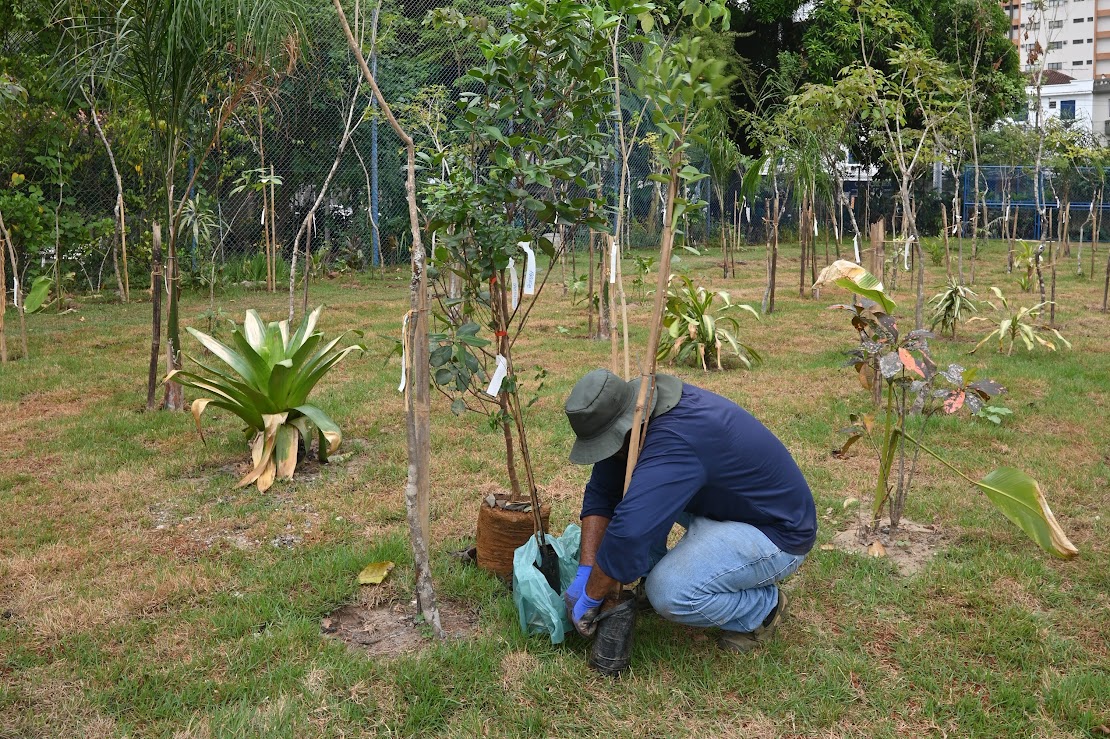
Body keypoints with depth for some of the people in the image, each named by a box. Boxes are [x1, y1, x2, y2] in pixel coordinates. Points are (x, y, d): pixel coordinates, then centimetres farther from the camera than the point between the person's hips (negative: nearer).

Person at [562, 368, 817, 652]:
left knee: (668, 592, -28)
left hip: (778, 533, -9)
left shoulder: (675, 440, -35)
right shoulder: (639, 409, -6)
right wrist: (584, 575, -10)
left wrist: (590, 598, -25)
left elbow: (628, 533, -39)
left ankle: (763, 608, -1)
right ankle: (652, 578, 11)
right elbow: (600, 493, -3)